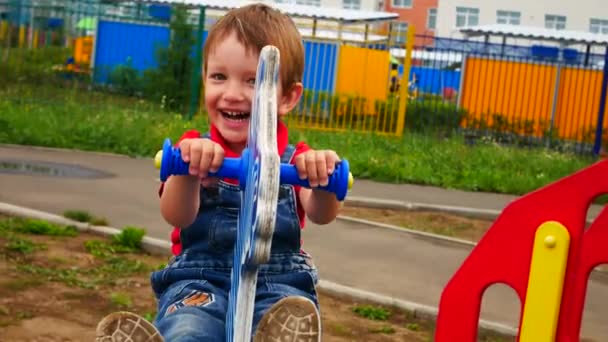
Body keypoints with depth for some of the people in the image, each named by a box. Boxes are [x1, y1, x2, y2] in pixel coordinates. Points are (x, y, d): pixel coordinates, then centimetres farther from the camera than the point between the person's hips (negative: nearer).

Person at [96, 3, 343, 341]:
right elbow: (177, 216, -13)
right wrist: (186, 171, -37)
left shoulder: (294, 161, 9)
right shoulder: (196, 151, 6)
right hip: (199, 279, -1)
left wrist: (323, 182, -37)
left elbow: (321, 214, -12)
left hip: (278, 285, 1)